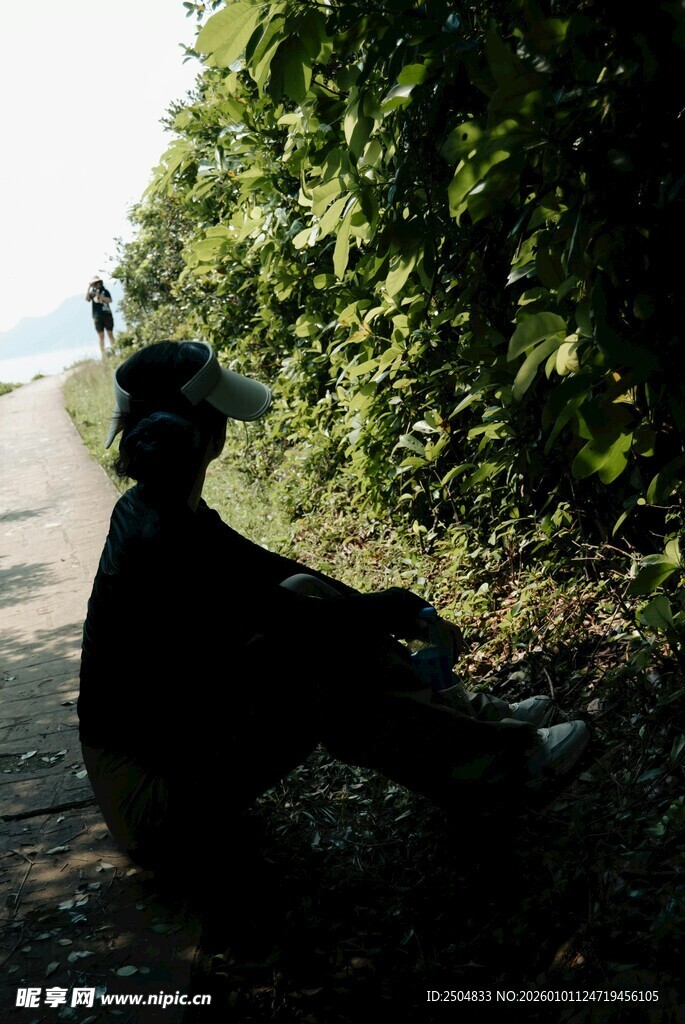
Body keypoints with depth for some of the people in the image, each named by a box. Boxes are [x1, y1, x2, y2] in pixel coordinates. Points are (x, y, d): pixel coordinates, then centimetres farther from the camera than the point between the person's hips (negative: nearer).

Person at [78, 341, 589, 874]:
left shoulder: (150, 509, -2)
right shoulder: (166, 549, -30)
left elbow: (266, 568, 6)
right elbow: (317, 626, -22)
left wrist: (388, 608, 1)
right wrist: (405, 610, -5)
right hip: (164, 806, -8)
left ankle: (455, 724, 12)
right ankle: (507, 756, 8)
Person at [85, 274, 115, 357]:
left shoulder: (105, 291, 7)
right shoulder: (92, 293, 9)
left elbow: (110, 300, -6)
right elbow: (87, 299, -10)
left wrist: (101, 297, -19)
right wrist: (88, 288, -16)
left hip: (107, 315, -1)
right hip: (97, 317, 1)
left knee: (110, 334, -2)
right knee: (101, 336, 1)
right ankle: (103, 355, 0)